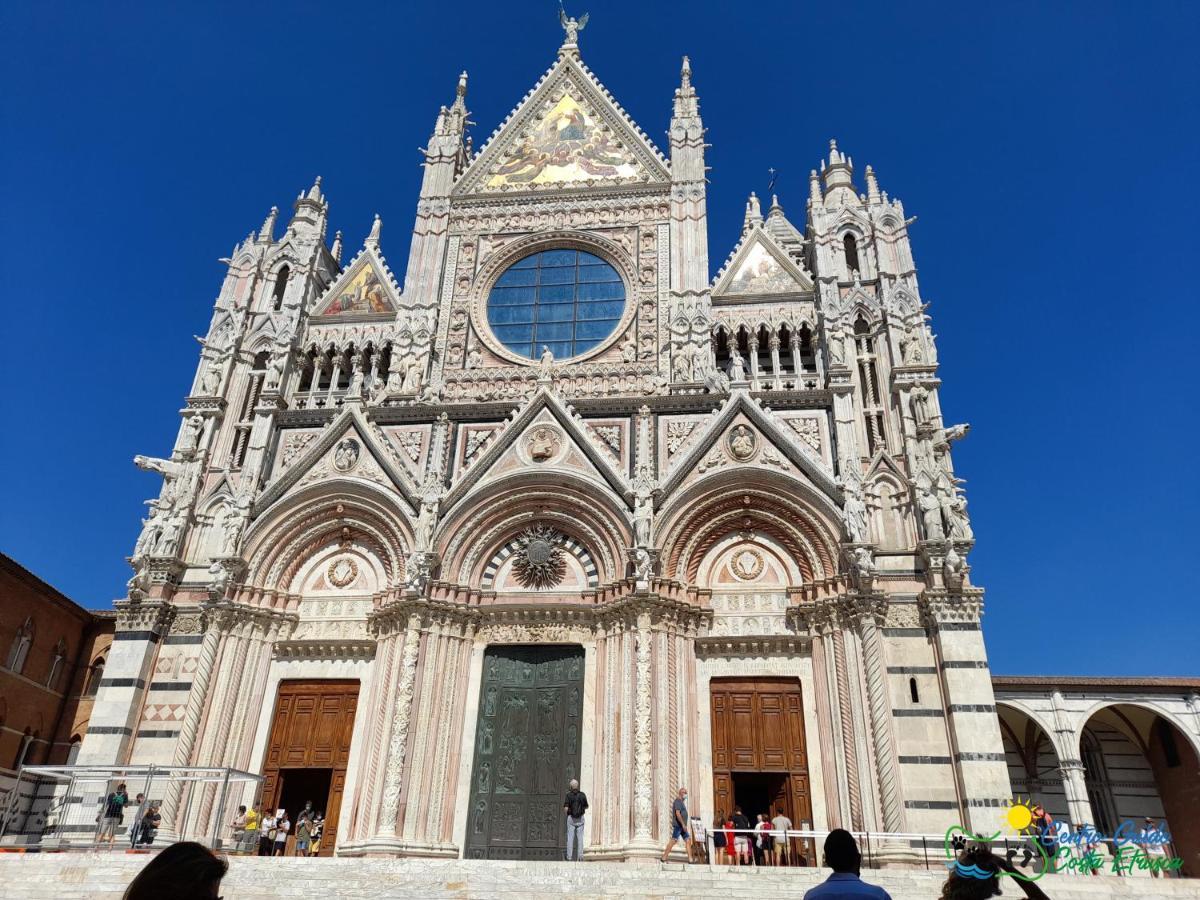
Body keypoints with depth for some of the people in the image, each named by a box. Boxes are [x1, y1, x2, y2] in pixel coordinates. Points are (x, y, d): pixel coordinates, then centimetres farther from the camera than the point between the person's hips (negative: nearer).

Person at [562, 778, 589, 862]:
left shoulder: (568, 795, -8)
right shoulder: (582, 795, -2)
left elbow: (565, 808, -14)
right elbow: (586, 807, 8)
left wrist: (565, 814, 7)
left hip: (571, 818, -2)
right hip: (580, 818, 2)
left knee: (570, 837, 5)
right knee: (580, 837, 7)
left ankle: (569, 856, 8)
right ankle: (580, 856, 7)